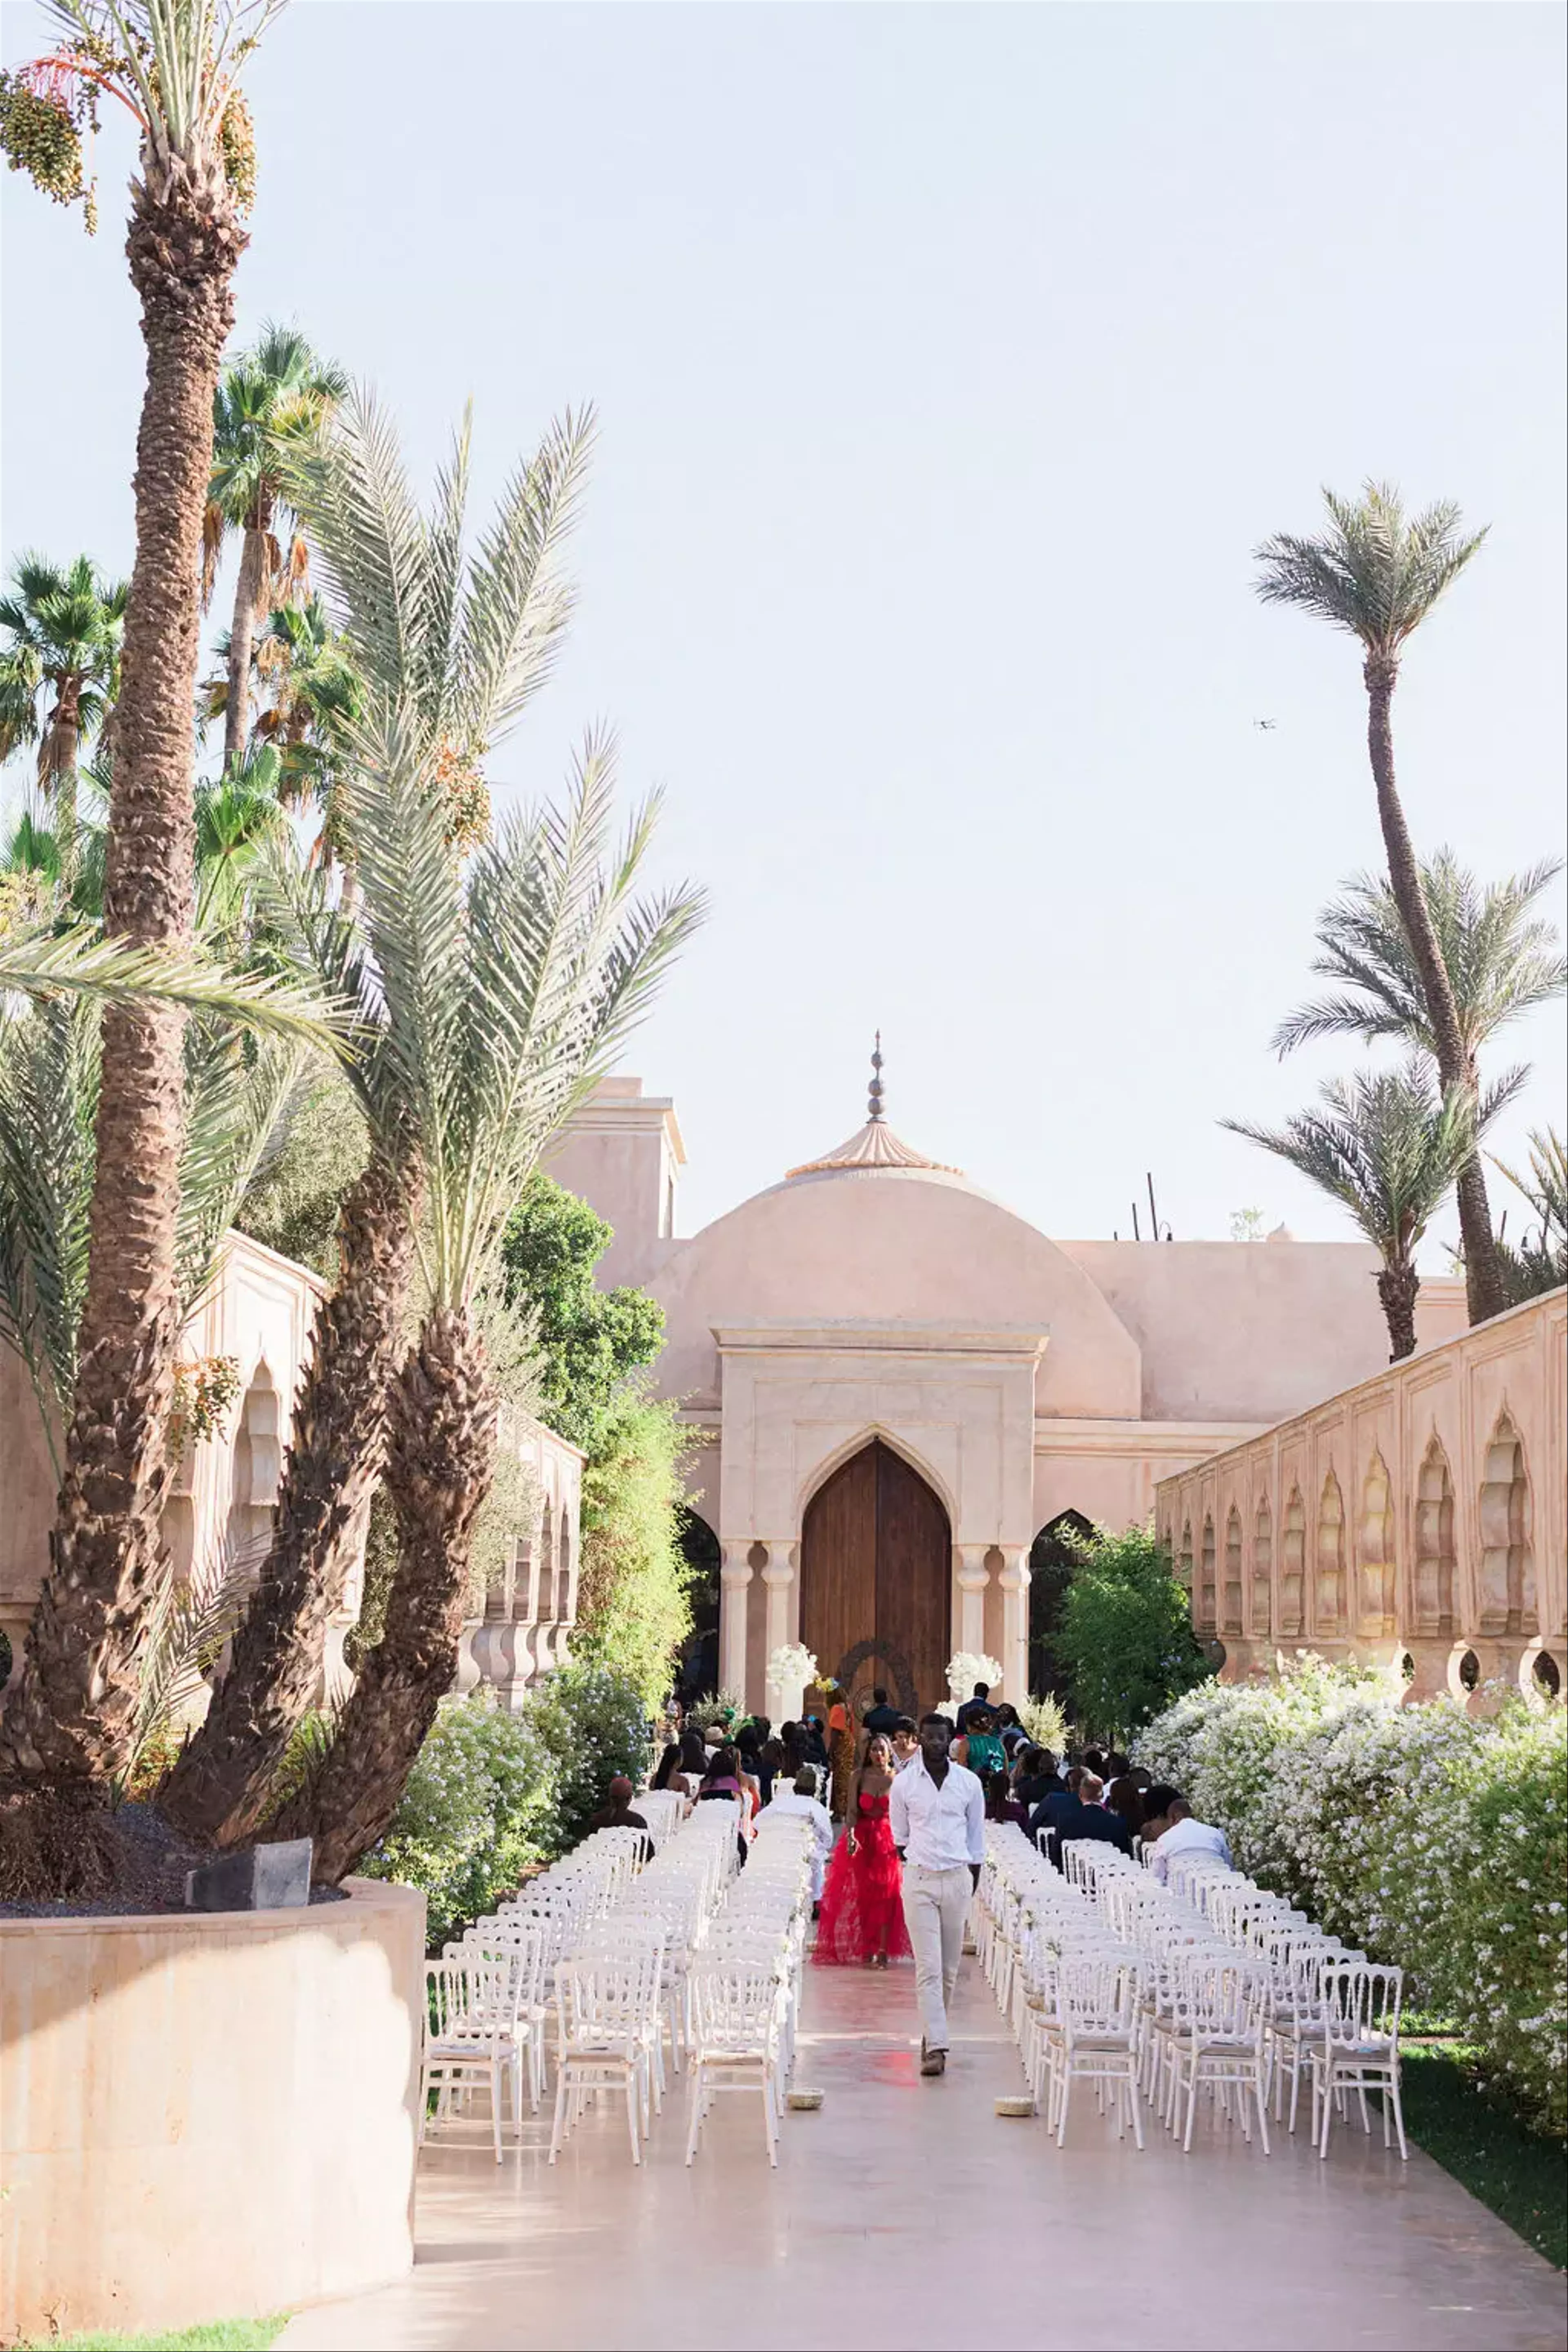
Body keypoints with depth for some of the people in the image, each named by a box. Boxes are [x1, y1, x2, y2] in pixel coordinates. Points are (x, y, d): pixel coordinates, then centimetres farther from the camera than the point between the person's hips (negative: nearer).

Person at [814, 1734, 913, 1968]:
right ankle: (866, 1950, 11)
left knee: (886, 1895, -2)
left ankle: (883, 1951, 2)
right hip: (861, 1840, 1)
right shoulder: (860, 1776, 0)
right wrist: (851, 1835, -18)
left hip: (888, 1839, -1)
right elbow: (852, 1811, -3)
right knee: (862, 1894, 4)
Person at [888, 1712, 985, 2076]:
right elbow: (899, 1836, 12)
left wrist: (973, 1885, 10)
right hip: (920, 1879, -2)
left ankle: (933, 2032, 23)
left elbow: (976, 1839, 11)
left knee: (949, 1968, 7)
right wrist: (911, 1863, 5)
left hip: (958, 1878, 2)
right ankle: (935, 2047, -14)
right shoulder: (904, 1783, 1)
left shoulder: (969, 1783, 5)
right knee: (928, 1967, -9)